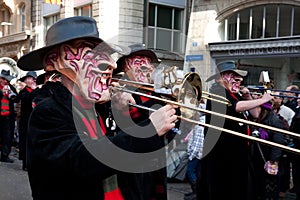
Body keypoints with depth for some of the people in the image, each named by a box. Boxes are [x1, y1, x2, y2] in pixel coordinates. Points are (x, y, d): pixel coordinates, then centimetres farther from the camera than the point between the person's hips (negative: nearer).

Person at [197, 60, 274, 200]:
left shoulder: (237, 95, 16)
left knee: (238, 187, 14)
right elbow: (236, 106, -28)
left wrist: (248, 97, 3)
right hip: (221, 152, -9)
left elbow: (254, 115, 18)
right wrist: (263, 100, -18)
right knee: (222, 188, -4)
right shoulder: (217, 92, -11)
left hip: (239, 151, 9)